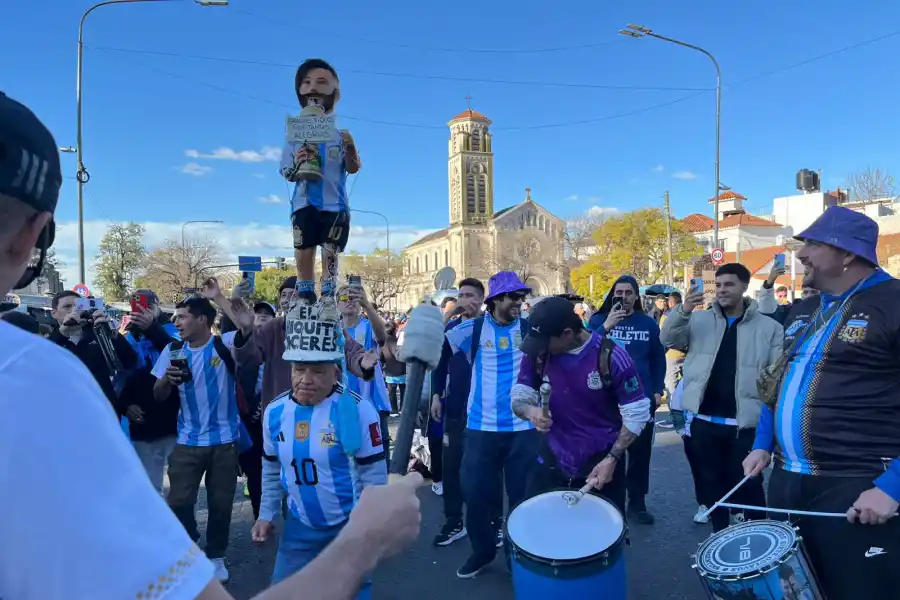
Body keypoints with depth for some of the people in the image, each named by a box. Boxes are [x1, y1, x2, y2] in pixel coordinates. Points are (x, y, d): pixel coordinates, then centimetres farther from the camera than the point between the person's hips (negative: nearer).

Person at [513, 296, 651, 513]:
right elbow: (519, 395, 0)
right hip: (553, 458, 3)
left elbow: (636, 414, -12)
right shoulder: (537, 353, -9)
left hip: (601, 460, -3)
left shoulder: (611, 356, -20)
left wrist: (612, 459, -17)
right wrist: (530, 410, -23)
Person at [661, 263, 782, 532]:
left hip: (744, 422, -2)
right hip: (703, 419, 3)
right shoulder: (700, 320, 5)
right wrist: (683, 311, -23)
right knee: (712, 481, 15)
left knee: (748, 483, 8)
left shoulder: (768, 327, 0)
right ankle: (720, 535, 31)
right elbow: (669, 339, -6)